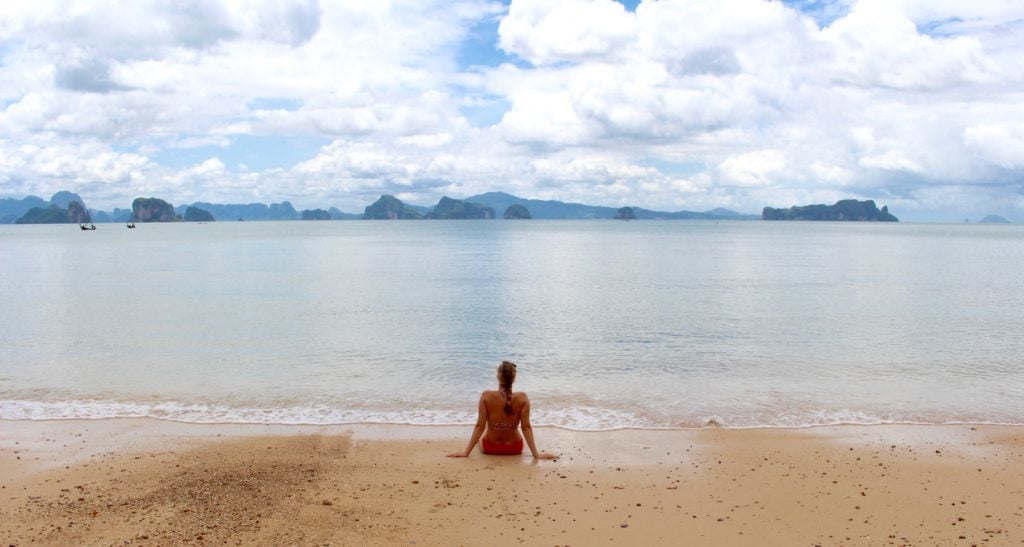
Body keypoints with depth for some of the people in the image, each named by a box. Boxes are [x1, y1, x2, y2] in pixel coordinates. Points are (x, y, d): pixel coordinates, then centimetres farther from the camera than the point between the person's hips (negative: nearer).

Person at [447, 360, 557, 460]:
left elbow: (480, 426, -19)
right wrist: (536, 454, -9)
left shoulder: (486, 397, -22)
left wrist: (466, 452, -11)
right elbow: (526, 427, -18)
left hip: (489, 447, 0)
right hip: (515, 449, 1)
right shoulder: (522, 398, -21)